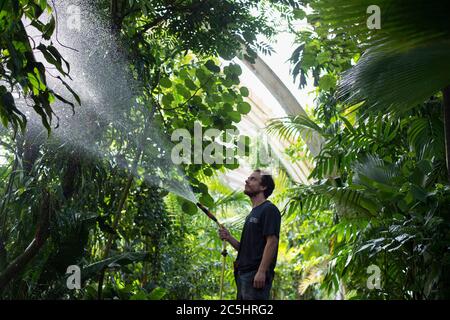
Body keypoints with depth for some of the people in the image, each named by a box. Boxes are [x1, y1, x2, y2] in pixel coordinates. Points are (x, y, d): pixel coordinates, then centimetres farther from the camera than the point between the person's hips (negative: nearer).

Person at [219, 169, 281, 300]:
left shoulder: (269, 209, -5)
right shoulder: (252, 213, 23)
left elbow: (271, 242, -15)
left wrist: (261, 271, -22)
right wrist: (229, 238, 6)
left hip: (257, 275, -9)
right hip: (243, 274, 10)